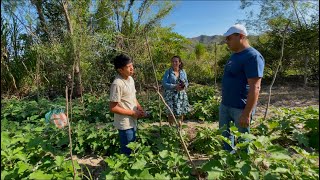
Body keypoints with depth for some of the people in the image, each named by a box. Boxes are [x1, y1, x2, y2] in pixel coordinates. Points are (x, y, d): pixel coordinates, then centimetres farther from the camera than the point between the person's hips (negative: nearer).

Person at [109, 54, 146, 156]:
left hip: (132, 122, 8)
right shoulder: (117, 84, -23)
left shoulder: (130, 79, 3)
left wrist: (139, 107, -1)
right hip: (125, 124, -8)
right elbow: (113, 108, -22)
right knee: (127, 152, 8)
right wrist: (132, 113, -18)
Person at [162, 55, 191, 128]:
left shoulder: (183, 71, 7)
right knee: (171, 113, -1)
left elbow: (186, 82, 12)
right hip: (171, 95, -4)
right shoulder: (168, 72, -5)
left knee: (181, 112, 10)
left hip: (181, 95, 4)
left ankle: (179, 128, 31)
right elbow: (164, 84, -12)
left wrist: (184, 86, -11)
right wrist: (174, 86, -23)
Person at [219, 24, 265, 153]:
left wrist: (247, 113, -25)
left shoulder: (252, 56, -17)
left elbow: (255, 88, -23)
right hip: (225, 105, 9)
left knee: (242, 139, 9)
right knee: (224, 134, 21)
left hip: (240, 108, -9)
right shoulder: (234, 55, 11)